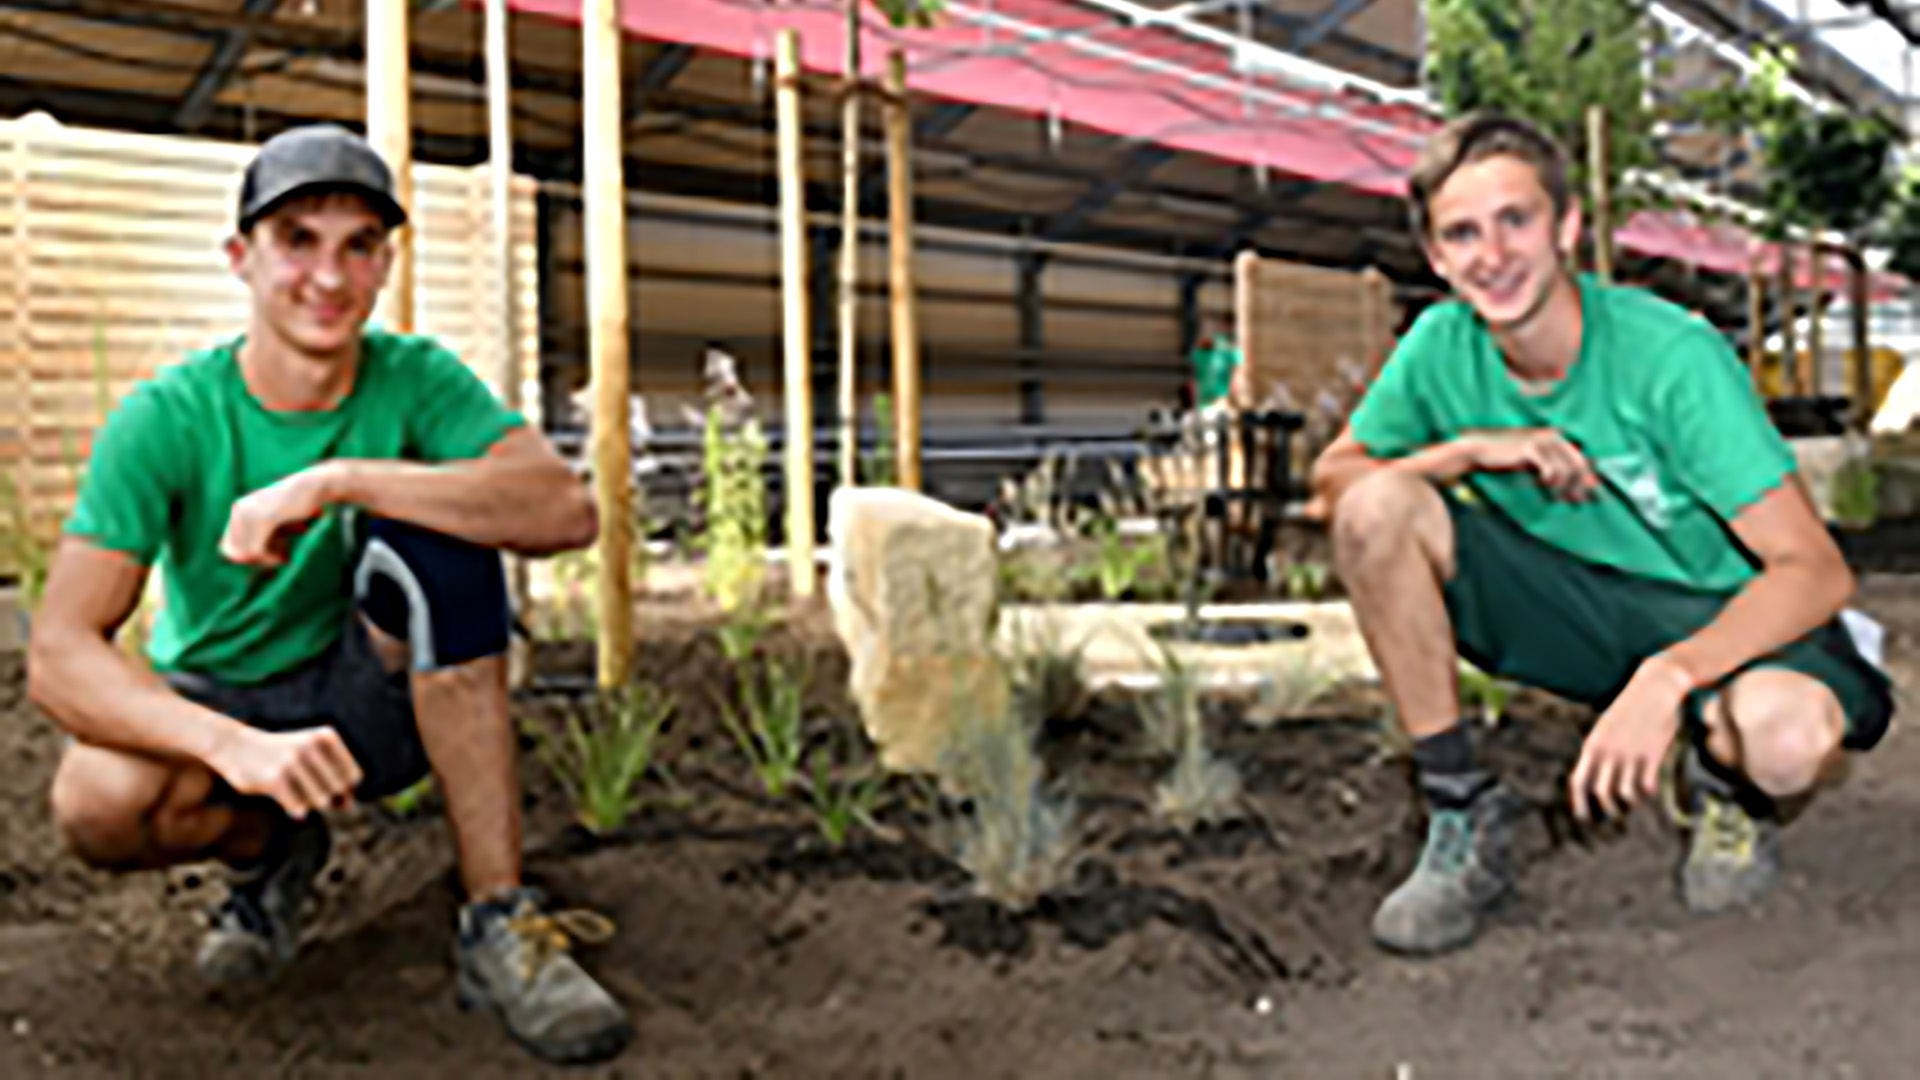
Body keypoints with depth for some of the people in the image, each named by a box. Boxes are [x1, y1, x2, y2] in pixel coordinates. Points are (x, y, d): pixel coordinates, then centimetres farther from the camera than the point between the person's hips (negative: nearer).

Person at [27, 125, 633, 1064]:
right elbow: (59, 654, -24)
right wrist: (237, 744, -42)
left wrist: (337, 480, -39)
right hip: (216, 701, 0)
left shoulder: (413, 379, -13)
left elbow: (567, 511, -31)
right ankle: (267, 848, 6)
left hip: (365, 701, 1)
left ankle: (500, 923, -23)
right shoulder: (166, 419, -16)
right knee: (98, 803, -33)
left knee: (436, 535, -28)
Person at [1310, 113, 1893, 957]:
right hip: (1572, 607, 4)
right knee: (1377, 509, -22)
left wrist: (1666, 677, -42)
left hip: (1710, 614, -3)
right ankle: (1463, 816, -10)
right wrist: (1466, 450, -21)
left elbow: (1816, 569, -26)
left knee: (1787, 735, -39)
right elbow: (1332, 475, -2)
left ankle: (1722, 783, 4)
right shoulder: (1439, 347, -9)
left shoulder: (1674, 357, -23)